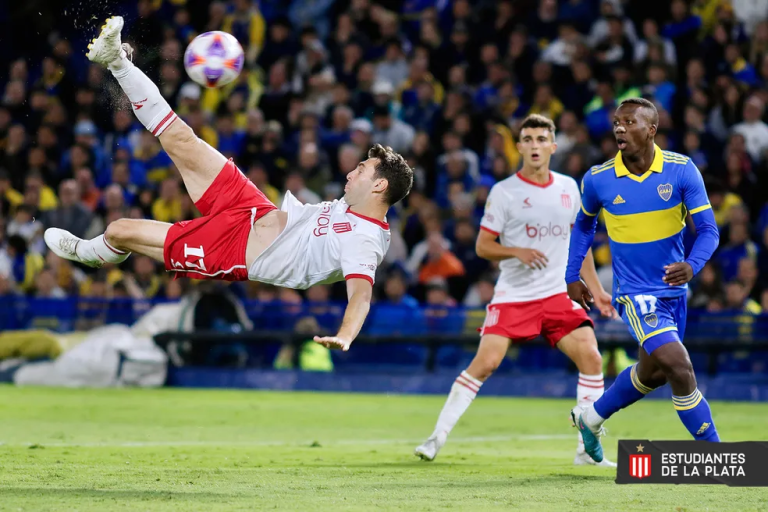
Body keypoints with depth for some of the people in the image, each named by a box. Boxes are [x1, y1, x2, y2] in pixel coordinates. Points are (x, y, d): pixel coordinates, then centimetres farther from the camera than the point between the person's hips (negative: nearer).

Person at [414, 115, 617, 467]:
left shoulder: (569, 188, 9)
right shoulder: (503, 192, -4)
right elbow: (482, 246, -2)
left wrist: (595, 290, 15)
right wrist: (517, 252, -20)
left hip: (557, 295, 4)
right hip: (512, 296, -4)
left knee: (591, 357, -10)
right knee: (485, 362, -16)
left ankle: (587, 450, 0)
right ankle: (437, 438, -5)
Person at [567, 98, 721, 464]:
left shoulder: (681, 170, -11)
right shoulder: (598, 180, -10)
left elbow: (708, 230, -12)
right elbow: (584, 224, 11)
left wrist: (692, 265, -31)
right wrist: (572, 276, 10)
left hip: (673, 288, 4)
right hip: (635, 292, -4)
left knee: (653, 371, 21)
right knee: (679, 367, -19)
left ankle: (591, 417, 45)